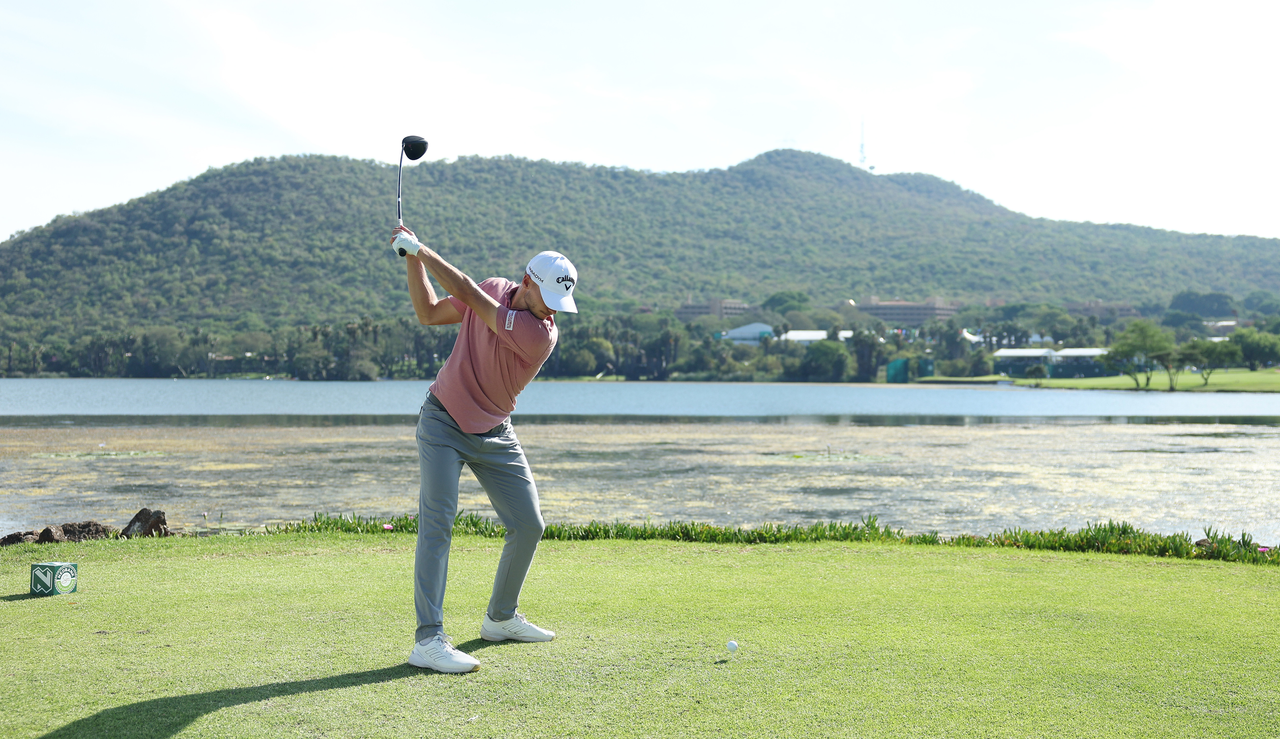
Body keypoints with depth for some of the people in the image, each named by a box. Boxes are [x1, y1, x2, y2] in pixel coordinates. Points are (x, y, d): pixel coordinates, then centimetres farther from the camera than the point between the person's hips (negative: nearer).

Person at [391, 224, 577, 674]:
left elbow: (466, 292, -25)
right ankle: (428, 640, -20)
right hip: (443, 422, -1)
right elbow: (429, 313, 5)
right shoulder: (494, 289, -9)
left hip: (494, 434, 1)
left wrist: (421, 249, -20)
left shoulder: (542, 334, -22)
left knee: (528, 525, 1)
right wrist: (413, 259, -5)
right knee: (437, 521, -14)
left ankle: (500, 619, 25)